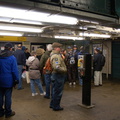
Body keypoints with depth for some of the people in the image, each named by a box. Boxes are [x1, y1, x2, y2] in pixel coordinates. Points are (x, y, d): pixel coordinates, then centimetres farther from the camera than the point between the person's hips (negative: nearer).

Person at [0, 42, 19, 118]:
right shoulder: (12, 58, -13)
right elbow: (14, 70, -14)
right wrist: (16, 80, -5)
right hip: (8, 81, -4)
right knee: (8, 96, 6)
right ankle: (8, 112, 18)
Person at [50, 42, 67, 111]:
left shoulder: (57, 55, 15)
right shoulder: (56, 56, -20)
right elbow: (57, 67, -29)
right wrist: (64, 70, -17)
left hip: (57, 75, 11)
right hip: (58, 75, -11)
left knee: (55, 91, 20)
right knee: (58, 92, 1)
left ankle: (52, 104, 33)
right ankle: (56, 107, 13)